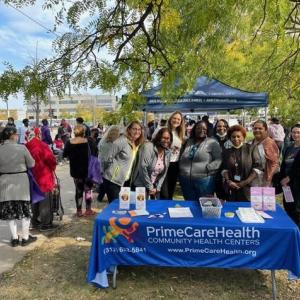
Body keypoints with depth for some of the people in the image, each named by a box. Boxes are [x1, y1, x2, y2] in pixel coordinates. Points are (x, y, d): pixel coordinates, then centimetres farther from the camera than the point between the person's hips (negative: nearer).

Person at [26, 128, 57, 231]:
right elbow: (51, 160, -18)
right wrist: (52, 168, 1)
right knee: (45, 200, 3)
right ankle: (46, 223, 9)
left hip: (32, 176, 7)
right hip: (44, 176, -6)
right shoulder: (42, 146, -17)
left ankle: (35, 221, 29)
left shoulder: (27, 146, 0)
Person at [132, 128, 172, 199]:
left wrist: (157, 188, 0)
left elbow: (164, 173, 9)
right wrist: (150, 187, -14)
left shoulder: (168, 153, 4)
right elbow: (143, 168, -19)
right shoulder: (148, 147, -15)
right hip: (140, 186, -5)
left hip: (154, 187, 6)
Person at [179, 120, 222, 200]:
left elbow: (218, 160, -9)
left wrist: (207, 168, -17)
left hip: (204, 180, -4)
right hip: (186, 180, 5)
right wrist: (181, 170, 10)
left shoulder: (212, 142, -2)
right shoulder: (188, 142, 14)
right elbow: (181, 159, 22)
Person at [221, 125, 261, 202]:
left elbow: (257, 168, -4)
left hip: (248, 189, -2)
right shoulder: (227, 152, 11)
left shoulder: (251, 149, 2)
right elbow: (224, 169, 8)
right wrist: (228, 181, -9)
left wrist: (246, 182, -11)